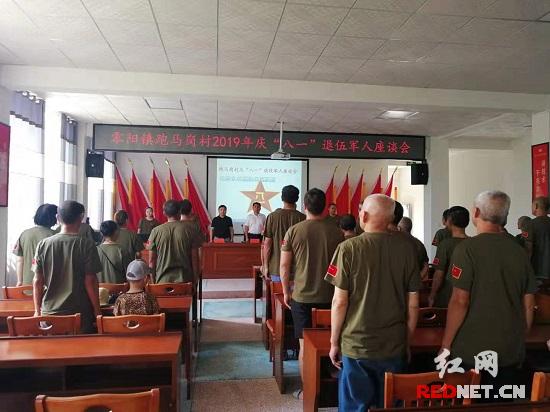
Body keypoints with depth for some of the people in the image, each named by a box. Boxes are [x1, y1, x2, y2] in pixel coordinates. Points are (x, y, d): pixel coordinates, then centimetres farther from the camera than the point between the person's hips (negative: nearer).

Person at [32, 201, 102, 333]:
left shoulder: (43, 244, -2)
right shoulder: (86, 245, -11)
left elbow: (37, 281, 2)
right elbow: (90, 281, -10)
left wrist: (37, 310, 14)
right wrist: (97, 311, -1)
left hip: (50, 313, 3)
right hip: (80, 313, -3)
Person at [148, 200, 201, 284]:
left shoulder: (156, 231, -2)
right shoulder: (190, 229, -5)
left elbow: (152, 260, 2)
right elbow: (194, 257, -4)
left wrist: (152, 280, 13)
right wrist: (195, 278, 5)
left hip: (163, 280, 1)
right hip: (185, 279, -1)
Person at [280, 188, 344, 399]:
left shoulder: (294, 231, -7)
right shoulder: (335, 232, -5)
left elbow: (284, 265, -3)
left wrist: (286, 292, 8)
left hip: (301, 296, -1)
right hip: (329, 296, 1)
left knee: (305, 344, 9)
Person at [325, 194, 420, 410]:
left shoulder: (349, 248, -13)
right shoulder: (407, 247, -5)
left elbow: (340, 301, -12)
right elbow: (413, 303, 1)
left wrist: (334, 342, 0)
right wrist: (407, 342, 13)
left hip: (356, 346, -3)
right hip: (395, 346, 3)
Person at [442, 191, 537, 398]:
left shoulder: (468, 248, -14)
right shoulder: (519, 251, 2)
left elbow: (460, 301, -17)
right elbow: (528, 304, 7)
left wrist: (445, 345, -8)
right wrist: (520, 341, 20)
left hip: (471, 352, -5)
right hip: (511, 352, 5)